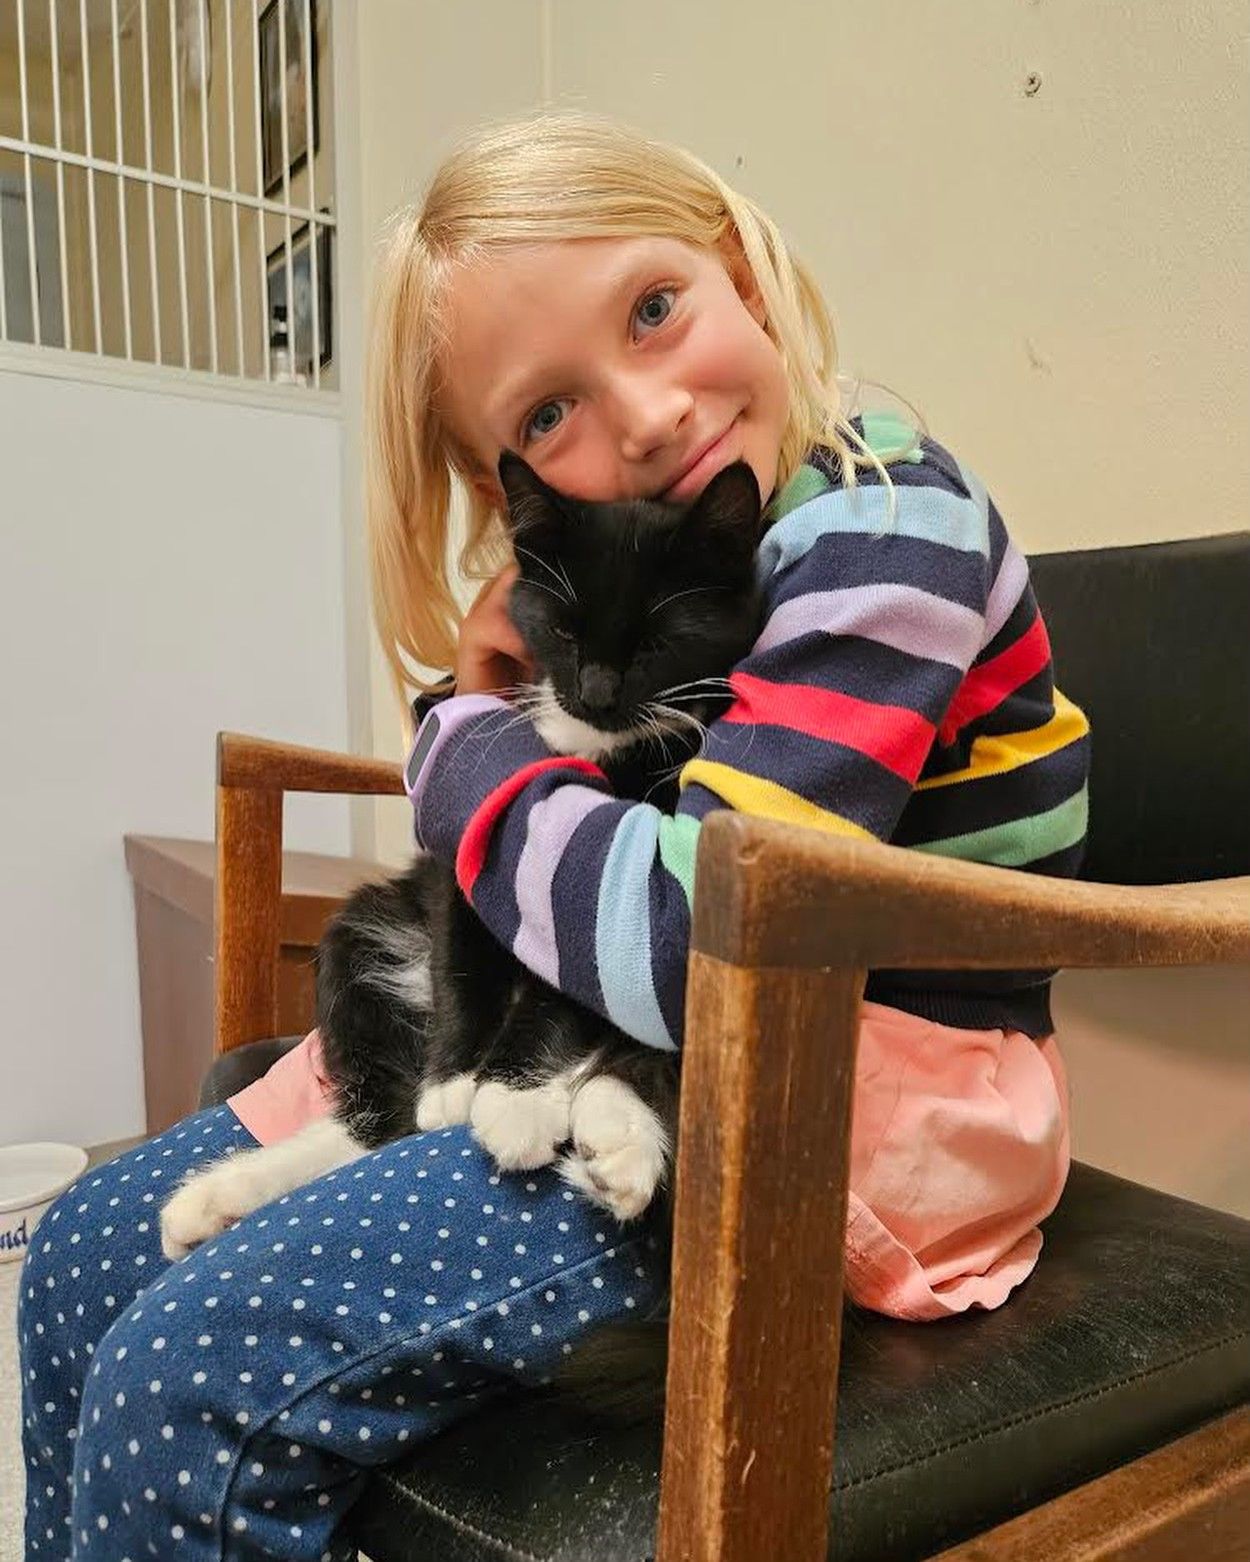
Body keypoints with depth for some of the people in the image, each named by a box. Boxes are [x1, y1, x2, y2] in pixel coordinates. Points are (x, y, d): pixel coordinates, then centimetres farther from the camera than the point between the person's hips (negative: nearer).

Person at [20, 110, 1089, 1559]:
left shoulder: (881, 528, -18)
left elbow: (695, 940, -31)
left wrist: (464, 743, -14)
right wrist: (493, 683, -5)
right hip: (597, 1043, 8)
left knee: (191, 1373, -19)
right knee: (89, 1256, 8)